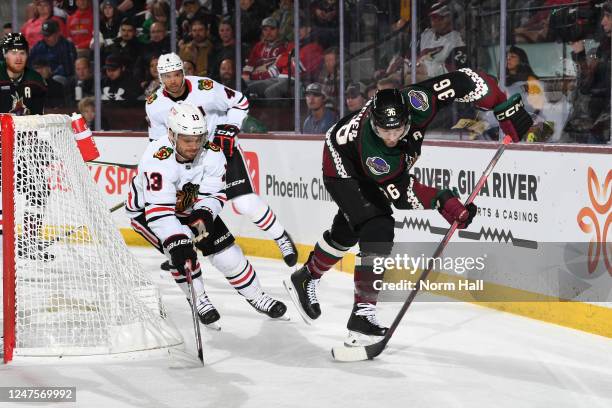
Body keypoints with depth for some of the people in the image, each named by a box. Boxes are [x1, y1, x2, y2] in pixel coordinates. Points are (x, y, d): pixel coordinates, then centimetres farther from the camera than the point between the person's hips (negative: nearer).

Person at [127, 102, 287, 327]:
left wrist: (204, 214, -39)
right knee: (182, 250, -26)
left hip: (190, 207, 4)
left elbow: (214, 194, -17)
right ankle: (199, 301, -4)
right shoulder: (157, 159, -38)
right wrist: (176, 243, -52)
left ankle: (256, 297, 16)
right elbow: (159, 209, -43)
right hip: (147, 210, -4)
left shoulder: (211, 153, -22)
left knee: (225, 249, -1)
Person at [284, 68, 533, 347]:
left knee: (347, 229, 24)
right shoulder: (371, 149, -44)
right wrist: (442, 202, -42)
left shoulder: (414, 102, -36)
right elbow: (401, 192, -35)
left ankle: (305, 278, 48)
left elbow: (465, 81, -30)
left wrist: (506, 109, -29)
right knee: (377, 230, -23)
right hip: (343, 166, -7)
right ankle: (362, 315, -19)